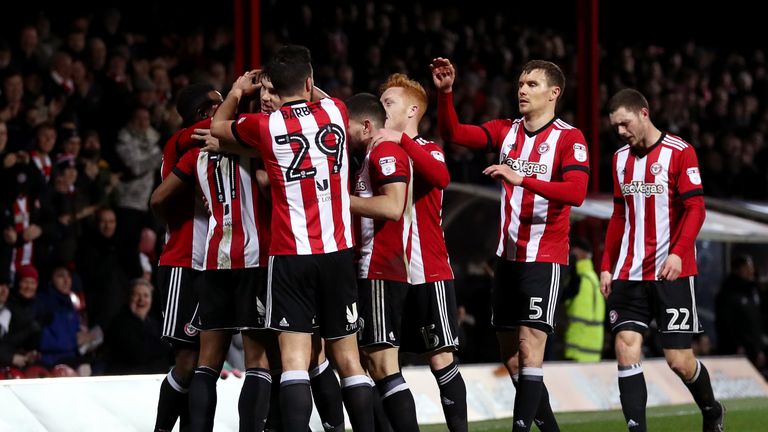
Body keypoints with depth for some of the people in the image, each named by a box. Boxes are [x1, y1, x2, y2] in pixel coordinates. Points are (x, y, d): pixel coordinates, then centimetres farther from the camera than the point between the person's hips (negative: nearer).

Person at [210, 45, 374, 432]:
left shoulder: (265, 127, -5)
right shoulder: (335, 111, 2)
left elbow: (218, 127, 18)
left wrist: (237, 92, 32)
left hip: (291, 255, -3)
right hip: (337, 252, 3)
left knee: (295, 357, -9)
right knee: (347, 357, 11)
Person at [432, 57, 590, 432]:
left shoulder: (569, 139, -9)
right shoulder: (506, 132, 9)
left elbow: (575, 192, -23)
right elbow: (453, 133, 2)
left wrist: (522, 179, -31)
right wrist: (445, 92, -13)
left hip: (544, 257, -7)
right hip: (508, 256, 7)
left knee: (529, 345, -15)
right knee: (510, 354, 9)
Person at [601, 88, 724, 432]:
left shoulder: (680, 152, -6)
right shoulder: (620, 159, 13)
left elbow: (695, 209, -11)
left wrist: (678, 252, -25)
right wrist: (607, 265, 13)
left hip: (672, 273, -5)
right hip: (628, 275, 5)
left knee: (679, 360, -2)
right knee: (626, 350, -10)